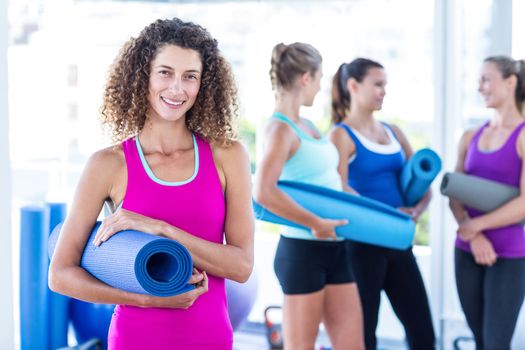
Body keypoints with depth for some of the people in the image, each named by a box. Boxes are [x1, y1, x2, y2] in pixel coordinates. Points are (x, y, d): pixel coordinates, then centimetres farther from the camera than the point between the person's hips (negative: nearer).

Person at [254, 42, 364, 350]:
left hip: (334, 250, 9)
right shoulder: (281, 129, -13)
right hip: (302, 251, -8)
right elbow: (264, 192, -30)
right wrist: (316, 224, -24)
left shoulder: (306, 124, 13)